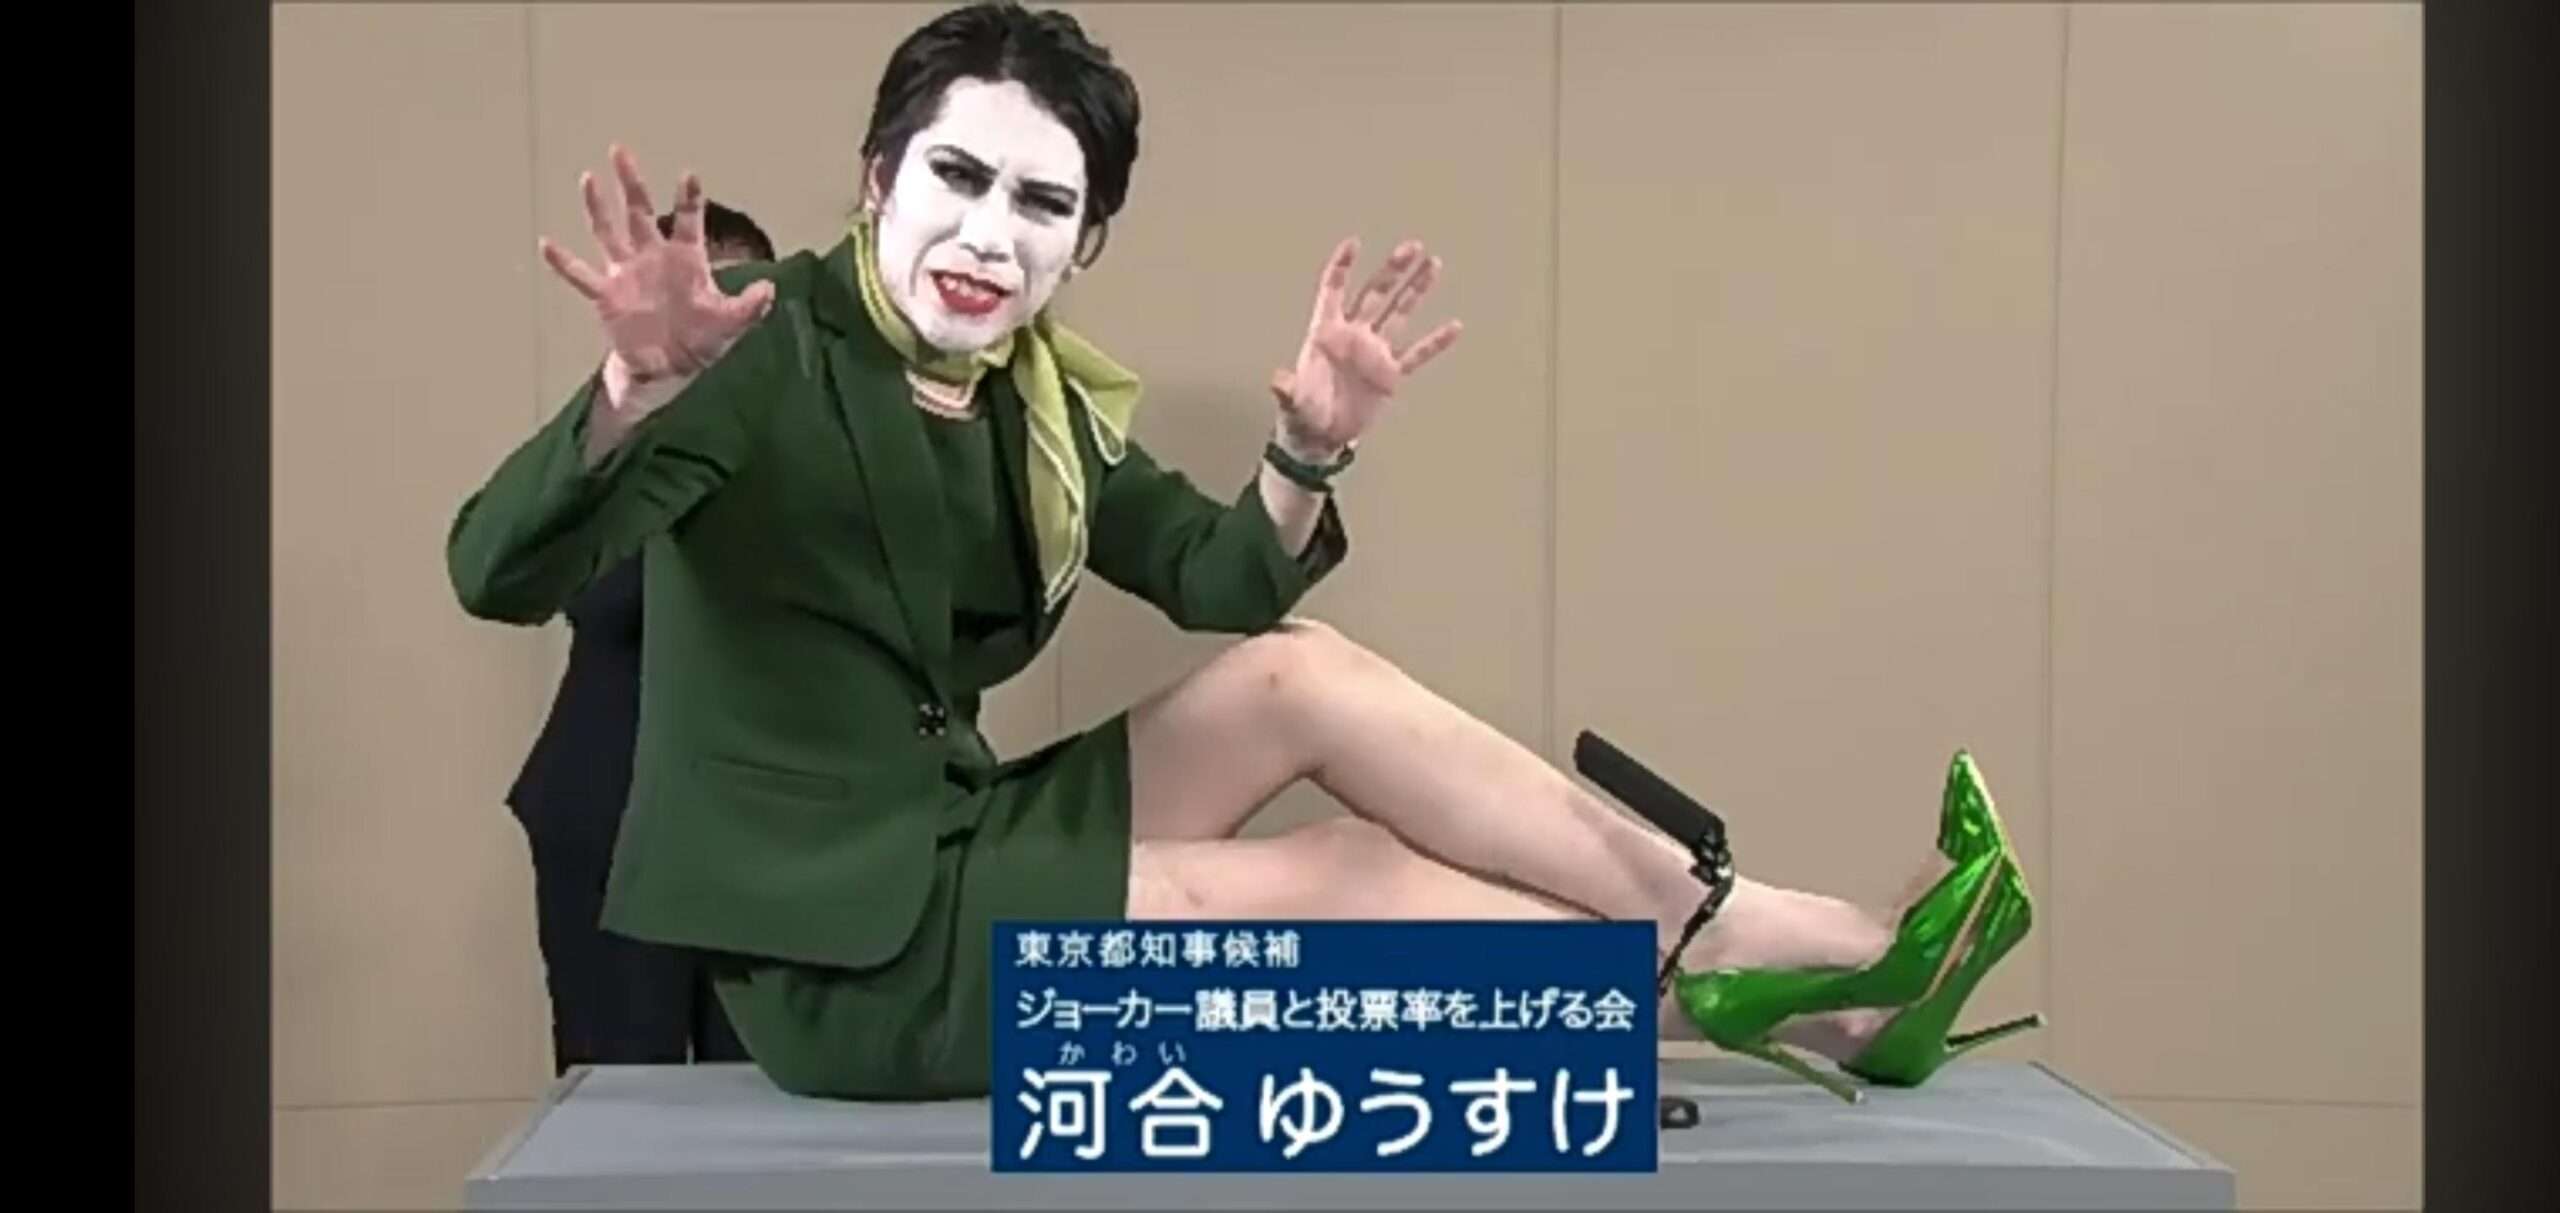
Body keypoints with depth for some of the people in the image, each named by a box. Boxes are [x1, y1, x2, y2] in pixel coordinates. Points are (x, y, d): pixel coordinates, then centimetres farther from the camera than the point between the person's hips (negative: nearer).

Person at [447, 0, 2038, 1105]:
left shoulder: (1035, 404, 6)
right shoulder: (770, 351, -16)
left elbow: (1224, 584, 11)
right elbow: (499, 572, -26)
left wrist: (1312, 452, -10)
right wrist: (643, 386, -46)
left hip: (953, 860, 7)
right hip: (839, 948, -7)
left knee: (1301, 672, -4)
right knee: (1351, 884, -11)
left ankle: (1766, 937, 0)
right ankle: (1818, 1008, 1)